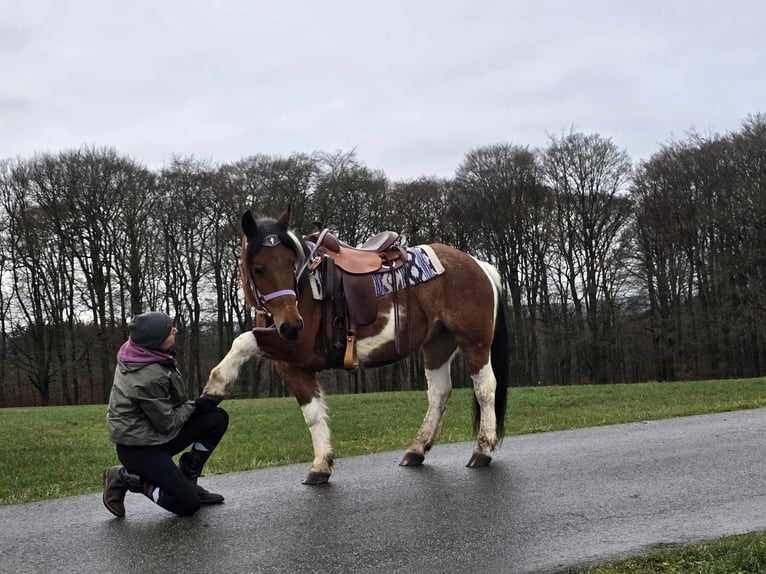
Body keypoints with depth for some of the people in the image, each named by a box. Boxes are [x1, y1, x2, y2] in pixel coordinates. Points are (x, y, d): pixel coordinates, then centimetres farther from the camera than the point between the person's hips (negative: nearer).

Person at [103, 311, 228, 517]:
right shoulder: (149, 378, -32)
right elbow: (167, 423, -19)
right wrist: (196, 405, -7)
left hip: (155, 434, 9)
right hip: (138, 449, -9)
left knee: (218, 418, 1)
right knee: (188, 505, -8)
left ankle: (187, 479, 10)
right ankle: (124, 478, 3)